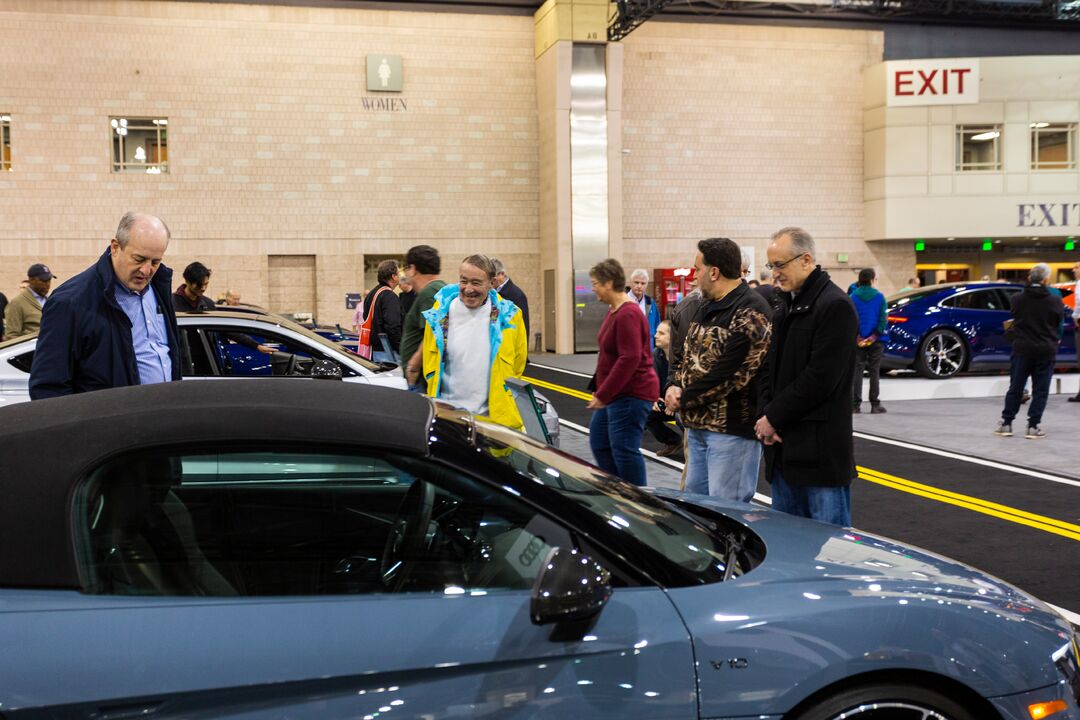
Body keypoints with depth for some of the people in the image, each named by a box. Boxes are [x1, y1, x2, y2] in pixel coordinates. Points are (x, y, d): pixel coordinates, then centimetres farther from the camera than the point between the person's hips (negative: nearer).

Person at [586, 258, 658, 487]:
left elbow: (630, 359, -25)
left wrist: (603, 395, -21)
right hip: (615, 394, 11)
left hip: (631, 394, -11)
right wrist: (601, 392, 15)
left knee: (624, 449, -8)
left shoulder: (628, 314, -20)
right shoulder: (614, 311, 11)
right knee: (599, 442, 16)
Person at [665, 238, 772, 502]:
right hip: (697, 423, 10)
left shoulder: (751, 313, -16)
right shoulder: (707, 308, 15)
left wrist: (684, 399, -12)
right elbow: (689, 354, 20)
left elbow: (730, 374, -22)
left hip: (732, 428, -10)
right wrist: (675, 387, -1)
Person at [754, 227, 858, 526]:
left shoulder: (835, 305, -12)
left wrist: (774, 417, -12)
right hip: (783, 445, 8)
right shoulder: (782, 305, 15)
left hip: (821, 447, -8)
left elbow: (821, 377, -18)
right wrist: (765, 415, 0)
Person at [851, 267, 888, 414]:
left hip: (858, 340, 0)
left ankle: (855, 404, 1)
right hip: (876, 340, 0)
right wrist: (874, 336, -8)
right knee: (874, 372, 6)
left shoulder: (853, 296, -2)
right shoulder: (879, 296, -2)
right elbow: (883, 318, -7)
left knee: (857, 370, 5)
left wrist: (857, 337, -8)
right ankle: (875, 405, 7)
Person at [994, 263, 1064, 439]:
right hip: (1046, 350, -2)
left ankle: (1006, 424, 12)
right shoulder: (1055, 301, -10)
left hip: (1022, 349, 2)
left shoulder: (1017, 299, -7)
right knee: (1040, 390, 6)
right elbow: (1059, 323, 4)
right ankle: (1033, 426, 3)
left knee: (1015, 388, 11)